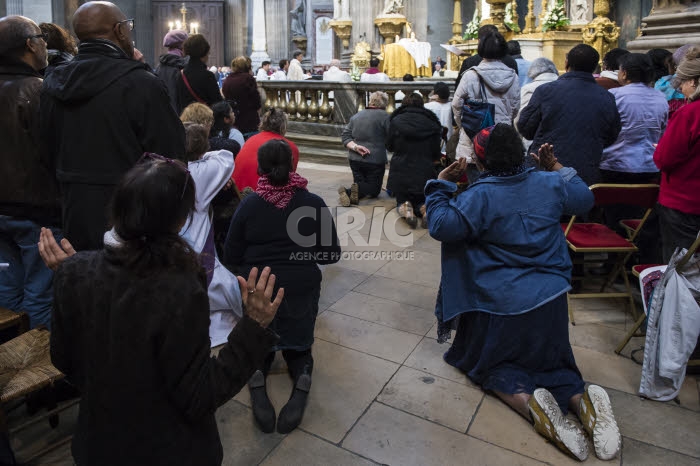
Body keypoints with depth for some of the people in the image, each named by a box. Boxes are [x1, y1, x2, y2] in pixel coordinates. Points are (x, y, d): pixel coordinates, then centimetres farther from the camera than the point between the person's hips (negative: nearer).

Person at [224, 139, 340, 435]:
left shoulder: (248, 205, -9)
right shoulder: (314, 204, -9)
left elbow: (231, 258, -2)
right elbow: (331, 254, -4)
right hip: (301, 293, 0)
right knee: (297, 347, 24)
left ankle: (256, 381, -7)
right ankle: (302, 380, -8)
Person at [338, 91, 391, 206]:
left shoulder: (356, 116, 12)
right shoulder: (384, 116, -7)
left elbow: (345, 136, 5)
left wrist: (355, 147, -8)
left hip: (354, 159, 6)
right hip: (375, 159, -5)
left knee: (360, 183, 16)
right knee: (374, 189, 6)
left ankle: (348, 192, -19)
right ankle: (351, 192, -26)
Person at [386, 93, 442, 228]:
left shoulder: (396, 121, -3)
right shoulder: (432, 124, 1)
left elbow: (389, 146, 8)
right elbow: (436, 155, 6)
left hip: (401, 173, -1)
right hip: (425, 173, 1)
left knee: (401, 201, 19)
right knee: (422, 201, 21)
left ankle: (405, 208, -18)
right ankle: (424, 209, -16)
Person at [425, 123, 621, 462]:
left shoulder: (480, 196, -16)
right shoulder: (549, 183, 1)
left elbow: (441, 226, -20)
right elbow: (585, 200, 17)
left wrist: (440, 185, -10)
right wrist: (557, 168, 24)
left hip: (502, 307, -5)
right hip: (551, 302, 5)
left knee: (490, 362, 18)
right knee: (549, 359, 25)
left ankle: (527, 401, -12)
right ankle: (581, 398, -6)